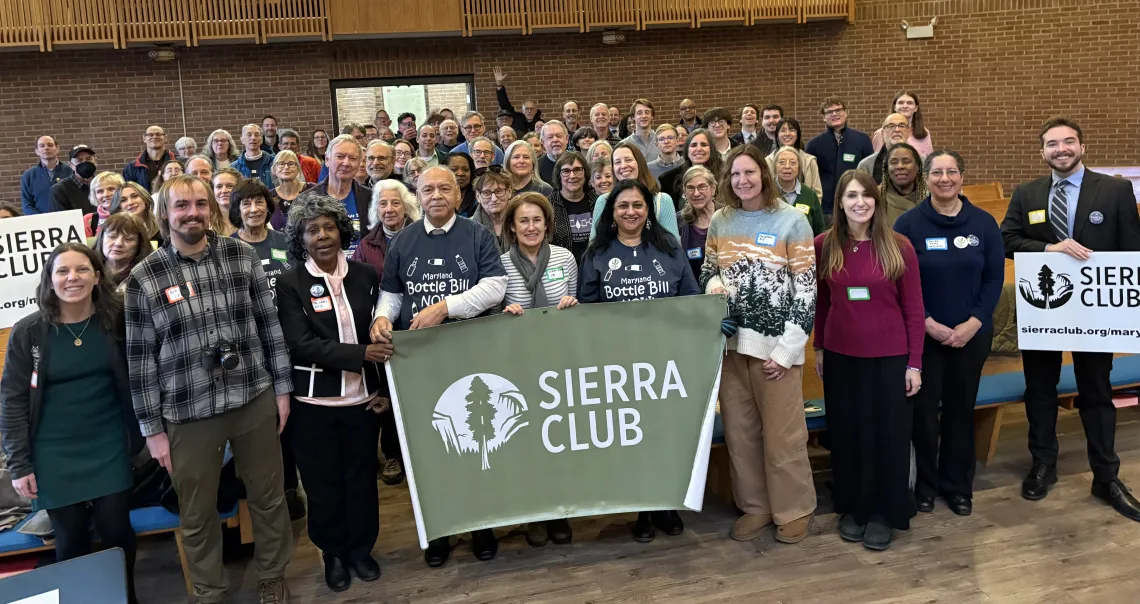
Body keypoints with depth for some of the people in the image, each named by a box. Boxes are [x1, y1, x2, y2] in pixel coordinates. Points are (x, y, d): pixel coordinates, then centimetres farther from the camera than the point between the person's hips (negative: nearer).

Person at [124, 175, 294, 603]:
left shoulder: (242, 256, -2)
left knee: (268, 496, 15)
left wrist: (282, 387, 4)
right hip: (189, 413, -1)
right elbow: (141, 358, -3)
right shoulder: (144, 279, -6)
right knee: (197, 515, 14)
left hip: (255, 400, 1)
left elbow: (269, 324, 4)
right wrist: (153, 428, -3)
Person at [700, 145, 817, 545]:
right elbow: (708, 270, 18)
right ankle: (754, 506, 26)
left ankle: (794, 510, 21)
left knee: (782, 434, 3)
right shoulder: (720, 221, 7)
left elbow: (806, 288, -7)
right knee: (739, 432, 10)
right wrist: (713, 284, -7)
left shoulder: (792, 221, -5)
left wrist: (786, 349, -12)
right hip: (730, 340, 4)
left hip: (776, 343, -4)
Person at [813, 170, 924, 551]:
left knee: (888, 434, 8)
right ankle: (852, 507, 29)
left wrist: (915, 362, -5)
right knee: (847, 434, 12)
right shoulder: (823, 246, -2)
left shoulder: (898, 247, -6)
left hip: (889, 357, -1)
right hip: (840, 356, 2)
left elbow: (913, 308, -4)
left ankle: (883, 512, 24)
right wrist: (818, 348, 7)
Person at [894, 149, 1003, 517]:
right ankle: (925, 483, 20)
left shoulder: (984, 223, 1)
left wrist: (972, 324, -11)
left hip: (971, 334, 2)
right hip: (923, 333, -2)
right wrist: (928, 323, -14)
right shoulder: (908, 224, -5)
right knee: (924, 408, 3)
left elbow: (994, 279, 0)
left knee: (961, 408, 11)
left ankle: (958, 485, 26)